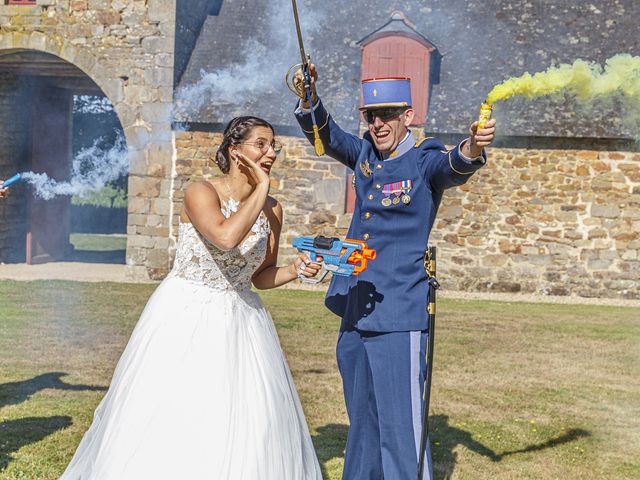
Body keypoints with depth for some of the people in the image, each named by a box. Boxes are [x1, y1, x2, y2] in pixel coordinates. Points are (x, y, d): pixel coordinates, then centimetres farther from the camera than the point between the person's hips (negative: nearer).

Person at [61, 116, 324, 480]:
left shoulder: (272, 209, 1)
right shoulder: (201, 192, -14)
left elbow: (261, 276, 10)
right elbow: (226, 237, -34)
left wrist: (296, 270, -9)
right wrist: (261, 189, -22)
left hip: (240, 322, 5)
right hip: (185, 318, -4)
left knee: (246, 425, 4)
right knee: (171, 419, 1)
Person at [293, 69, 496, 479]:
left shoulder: (425, 161, -9)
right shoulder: (366, 154, 9)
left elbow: (454, 167, -28)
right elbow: (324, 134, 14)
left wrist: (473, 148, -51)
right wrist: (308, 96, -6)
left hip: (398, 314, -7)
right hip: (355, 311, 7)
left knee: (400, 426, -9)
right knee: (363, 421, 20)